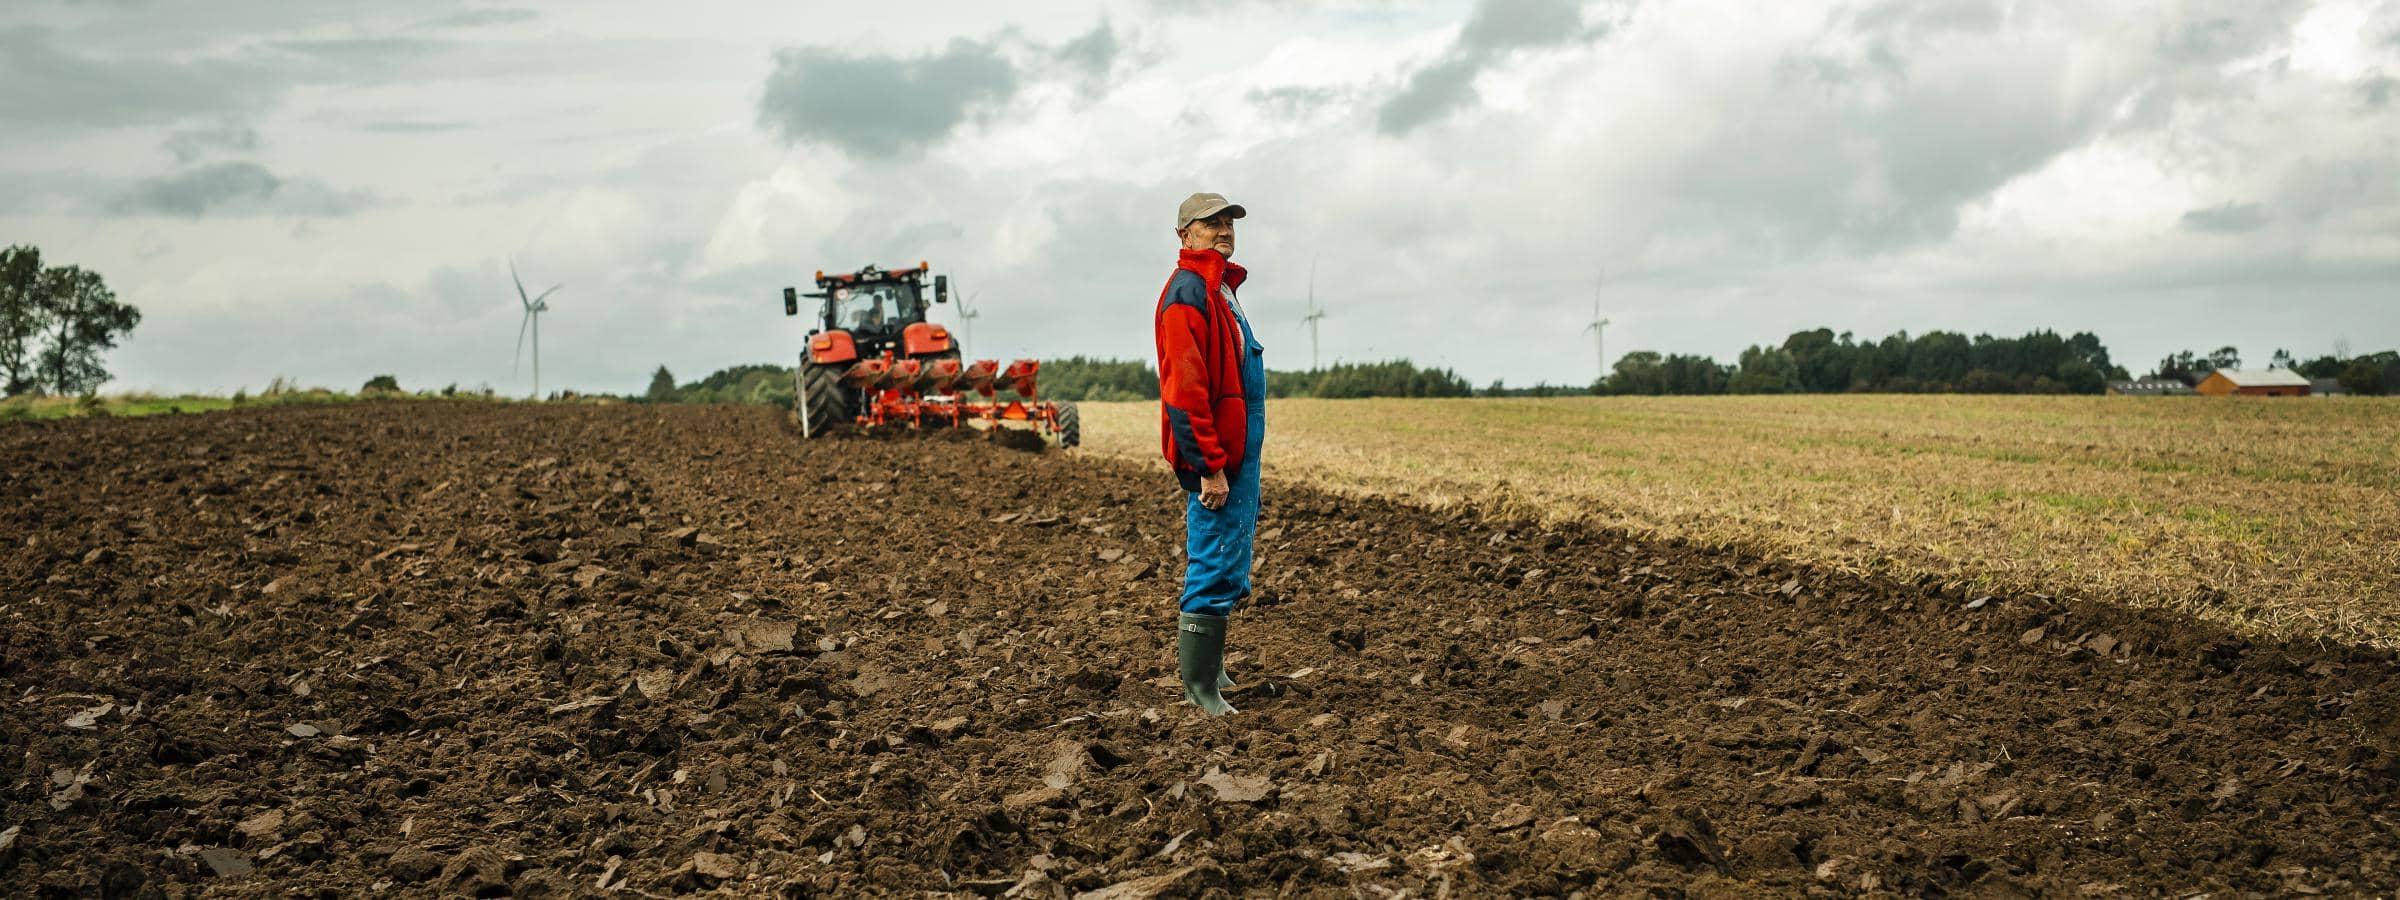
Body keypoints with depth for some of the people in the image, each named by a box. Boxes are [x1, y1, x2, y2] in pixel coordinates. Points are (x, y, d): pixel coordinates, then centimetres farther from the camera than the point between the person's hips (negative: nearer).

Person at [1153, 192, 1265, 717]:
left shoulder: (1221, 289, 18)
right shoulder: (1187, 292, -15)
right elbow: (1184, 390, -22)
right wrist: (1210, 467, -23)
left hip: (1237, 454, 10)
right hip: (1216, 458, -10)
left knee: (1226, 571, 17)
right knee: (1215, 571, -6)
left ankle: (1208, 670, 28)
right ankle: (1200, 688, -1)